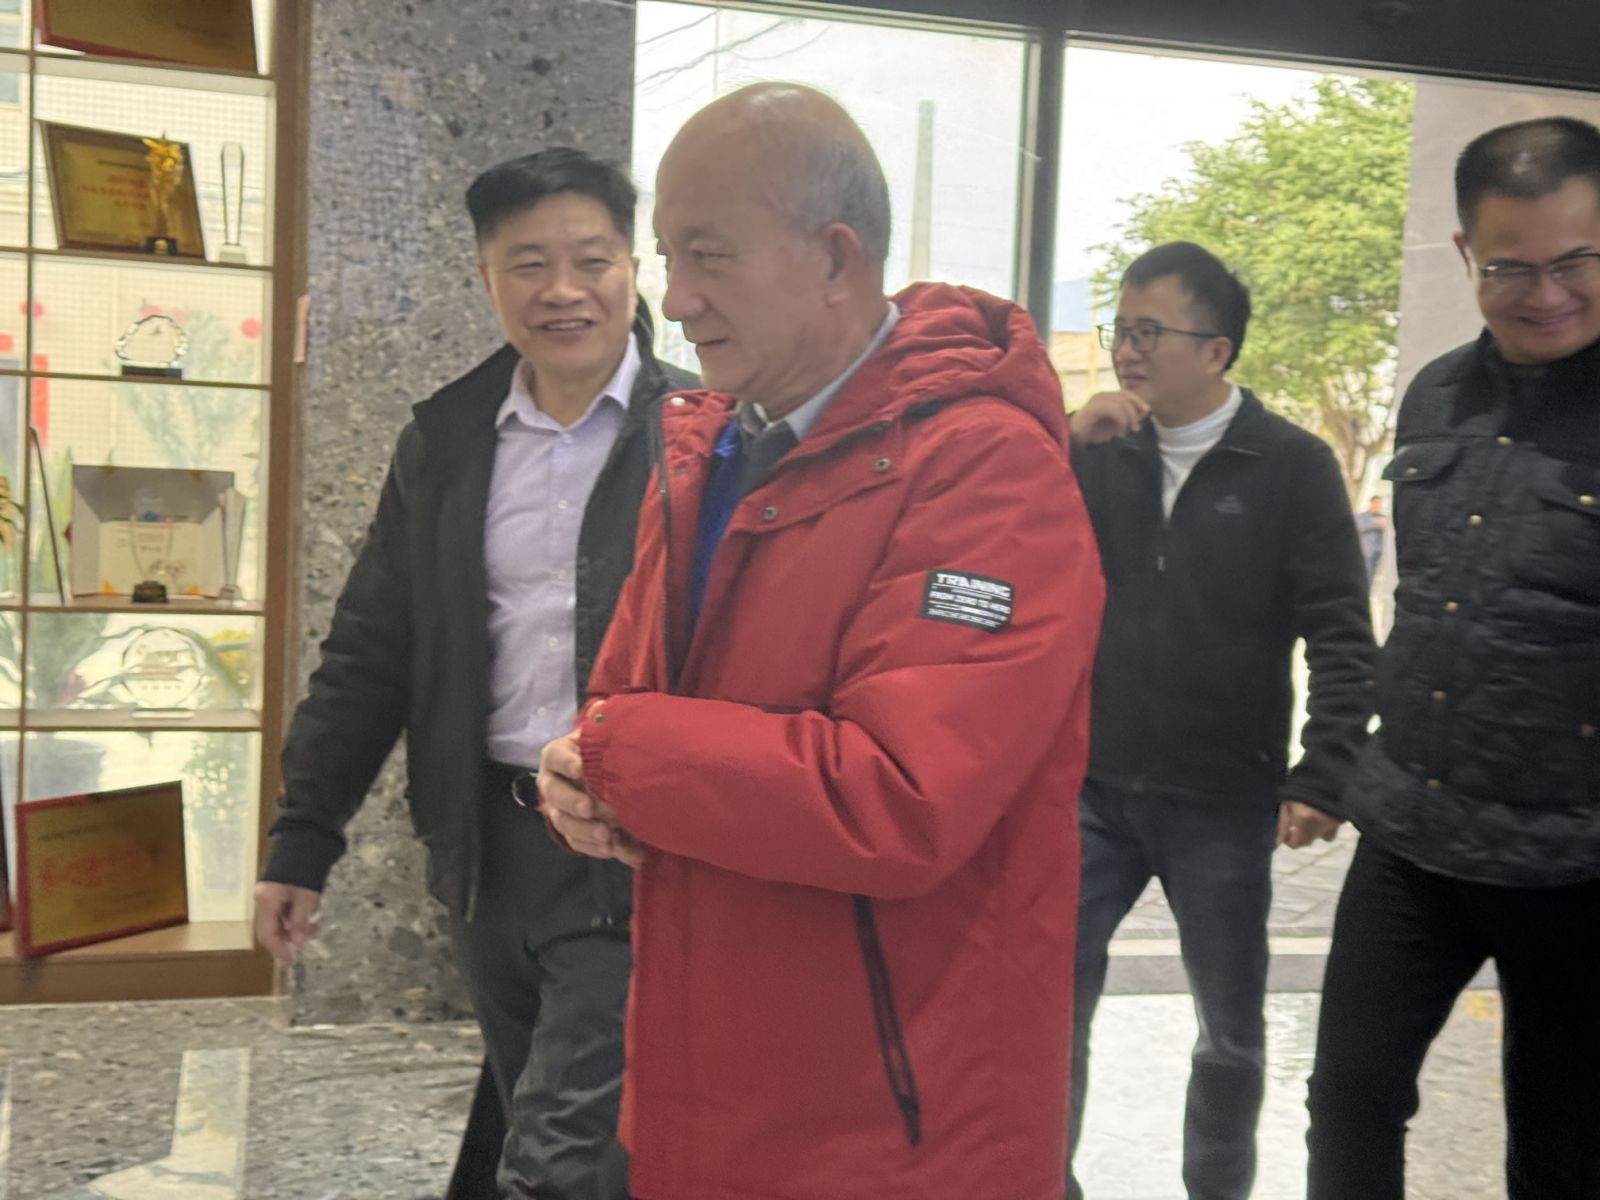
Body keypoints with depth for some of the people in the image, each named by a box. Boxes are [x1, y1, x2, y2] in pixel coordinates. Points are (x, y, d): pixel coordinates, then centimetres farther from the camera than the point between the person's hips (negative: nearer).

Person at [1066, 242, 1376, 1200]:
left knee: (1231, 1030, 12)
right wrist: (1064, 443, -13)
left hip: (1223, 806, -2)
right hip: (1092, 791, 3)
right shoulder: (1099, 453, 4)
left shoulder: (1291, 465, -6)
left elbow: (1342, 637, -7)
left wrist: (1323, 778, -15)